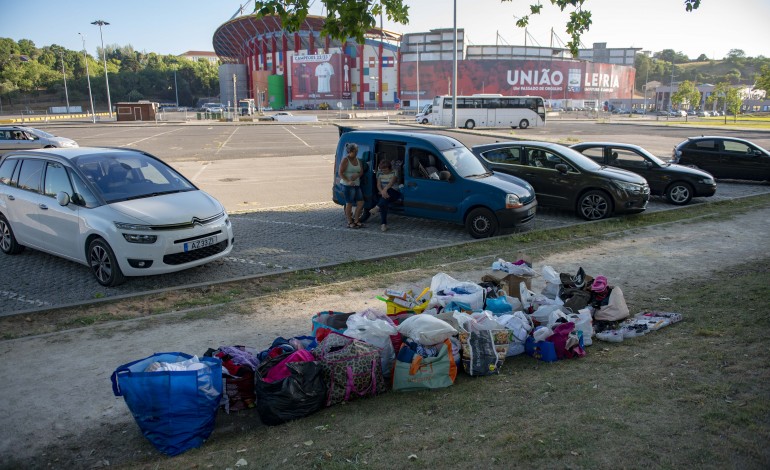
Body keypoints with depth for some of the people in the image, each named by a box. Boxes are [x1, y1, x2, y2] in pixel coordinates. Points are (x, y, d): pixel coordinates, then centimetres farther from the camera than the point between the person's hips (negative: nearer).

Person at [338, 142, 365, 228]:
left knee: (360, 202, 6)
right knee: (349, 203, -2)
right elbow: (340, 173, -14)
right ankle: (350, 222, 7)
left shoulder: (358, 160, 12)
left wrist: (357, 175, -12)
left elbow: (361, 171, 12)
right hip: (347, 185, -7)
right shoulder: (345, 160, -9)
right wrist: (348, 181, -25)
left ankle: (356, 220, 18)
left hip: (357, 185, 7)